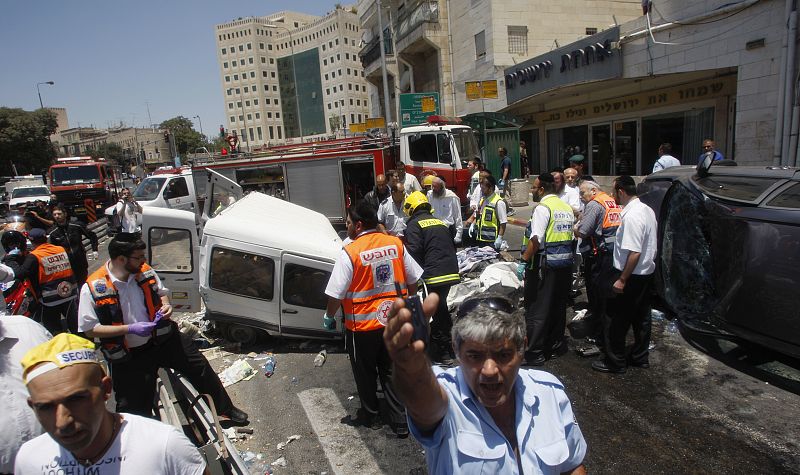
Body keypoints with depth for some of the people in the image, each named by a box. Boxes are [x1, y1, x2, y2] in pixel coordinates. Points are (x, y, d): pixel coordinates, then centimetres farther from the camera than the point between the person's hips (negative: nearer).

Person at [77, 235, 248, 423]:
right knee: (133, 408, 5)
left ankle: (227, 409, 26)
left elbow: (162, 292, 14)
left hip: (162, 339, 4)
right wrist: (130, 329, -23)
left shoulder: (145, 271, -6)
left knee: (200, 367, 7)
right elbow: (89, 329, -13)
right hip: (129, 356, -3)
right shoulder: (93, 288, -17)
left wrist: (166, 305, -10)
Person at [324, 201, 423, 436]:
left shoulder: (350, 252, -18)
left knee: (365, 373, 18)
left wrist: (329, 317, 2)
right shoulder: (396, 244, -4)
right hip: (395, 321, 4)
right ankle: (401, 421, 22)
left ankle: (370, 415, 35)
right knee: (391, 371, 17)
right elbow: (413, 281, 3)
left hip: (363, 325, -4)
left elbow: (336, 294, -16)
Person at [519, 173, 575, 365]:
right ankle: (555, 346, 30)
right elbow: (569, 236, 14)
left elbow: (536, 240, -21)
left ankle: (535, 353, 4)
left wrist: (523, 262, -17)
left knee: (537, 310, -1)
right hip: (565, 263, 8)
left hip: (545, 265, -8)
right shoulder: (567, 207, 12)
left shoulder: (543, 208, -14)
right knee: (558, 306, 18)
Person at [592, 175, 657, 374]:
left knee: (615, 320, 2)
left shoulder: (631, 216, -24)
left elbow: (634, 253, -28)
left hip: (631, 275, -10)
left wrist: (622, 280, -23)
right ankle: (641, 357, 33)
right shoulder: (648, 210, 8)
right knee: (641, 318, 19)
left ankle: (615, 362, 13)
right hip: (647, 272, 10)